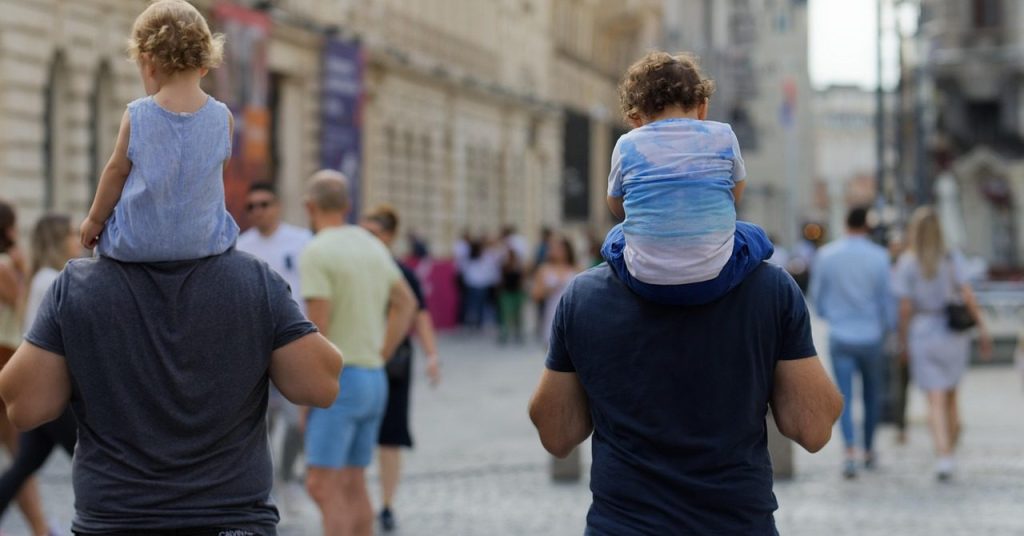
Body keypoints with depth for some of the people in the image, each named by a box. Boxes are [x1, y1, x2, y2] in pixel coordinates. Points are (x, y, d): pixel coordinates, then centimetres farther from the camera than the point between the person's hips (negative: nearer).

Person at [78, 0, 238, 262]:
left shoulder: (136, 115, -12)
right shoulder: (222, 117, -7)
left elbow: (117, 171, -2)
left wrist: (95, 219, 12)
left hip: (136, 243, -1)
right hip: (204, 240, 1)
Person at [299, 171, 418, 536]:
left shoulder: (316, 253, -14)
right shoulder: (372, 246, 11)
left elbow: (317, 328, -19)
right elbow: (406, 303, 20)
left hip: (335, 382, -8)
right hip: (373, 379, 8)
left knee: (322, 486, -8)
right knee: (352, 484, 12)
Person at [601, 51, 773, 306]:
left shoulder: (627, 145, 1)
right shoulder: (722, 135, 2)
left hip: (645, 283, 1)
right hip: (713, 280, -1)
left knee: (614, 238, 33)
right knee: (754, 236, 29)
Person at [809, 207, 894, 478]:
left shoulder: (827, 255, -3)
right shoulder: (878, 257, -8)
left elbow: (817, 295, 6)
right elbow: (887, 297, -4)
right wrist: (888, 326, 12)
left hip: (840, 336, 0)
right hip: (871, 336, 0)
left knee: (844, 396, -1)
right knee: (872, 393, 16)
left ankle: (850, 452, -16)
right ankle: (869, 450, 25)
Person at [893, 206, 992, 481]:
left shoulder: (907, 263, -7)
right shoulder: (952, 259, 0)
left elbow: (905, 308, -9)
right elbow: (967, 296, -8)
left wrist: (903, 342, 0)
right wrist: (982, 328, -4)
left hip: (923, 335, -3)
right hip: (954, 334, 3)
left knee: (936, 401, -5)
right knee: (950, 397, 17)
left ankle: (944, 458, -19)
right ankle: (950, 452, 22)